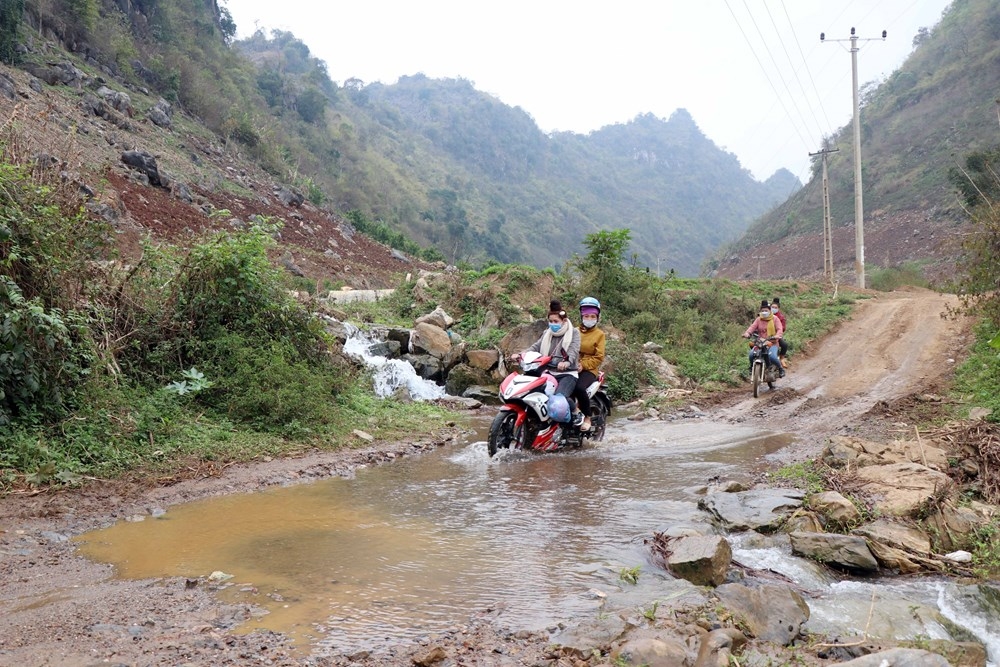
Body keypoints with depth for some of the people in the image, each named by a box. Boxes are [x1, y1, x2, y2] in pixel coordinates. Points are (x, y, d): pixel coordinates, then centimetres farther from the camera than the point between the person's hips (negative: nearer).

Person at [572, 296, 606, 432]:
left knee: (579, 388, -34)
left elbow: (599, 357, -1)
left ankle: (587, 417, -12)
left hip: (588, 370, -3)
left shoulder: (599, 334, 8)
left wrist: (583, 365, -15)